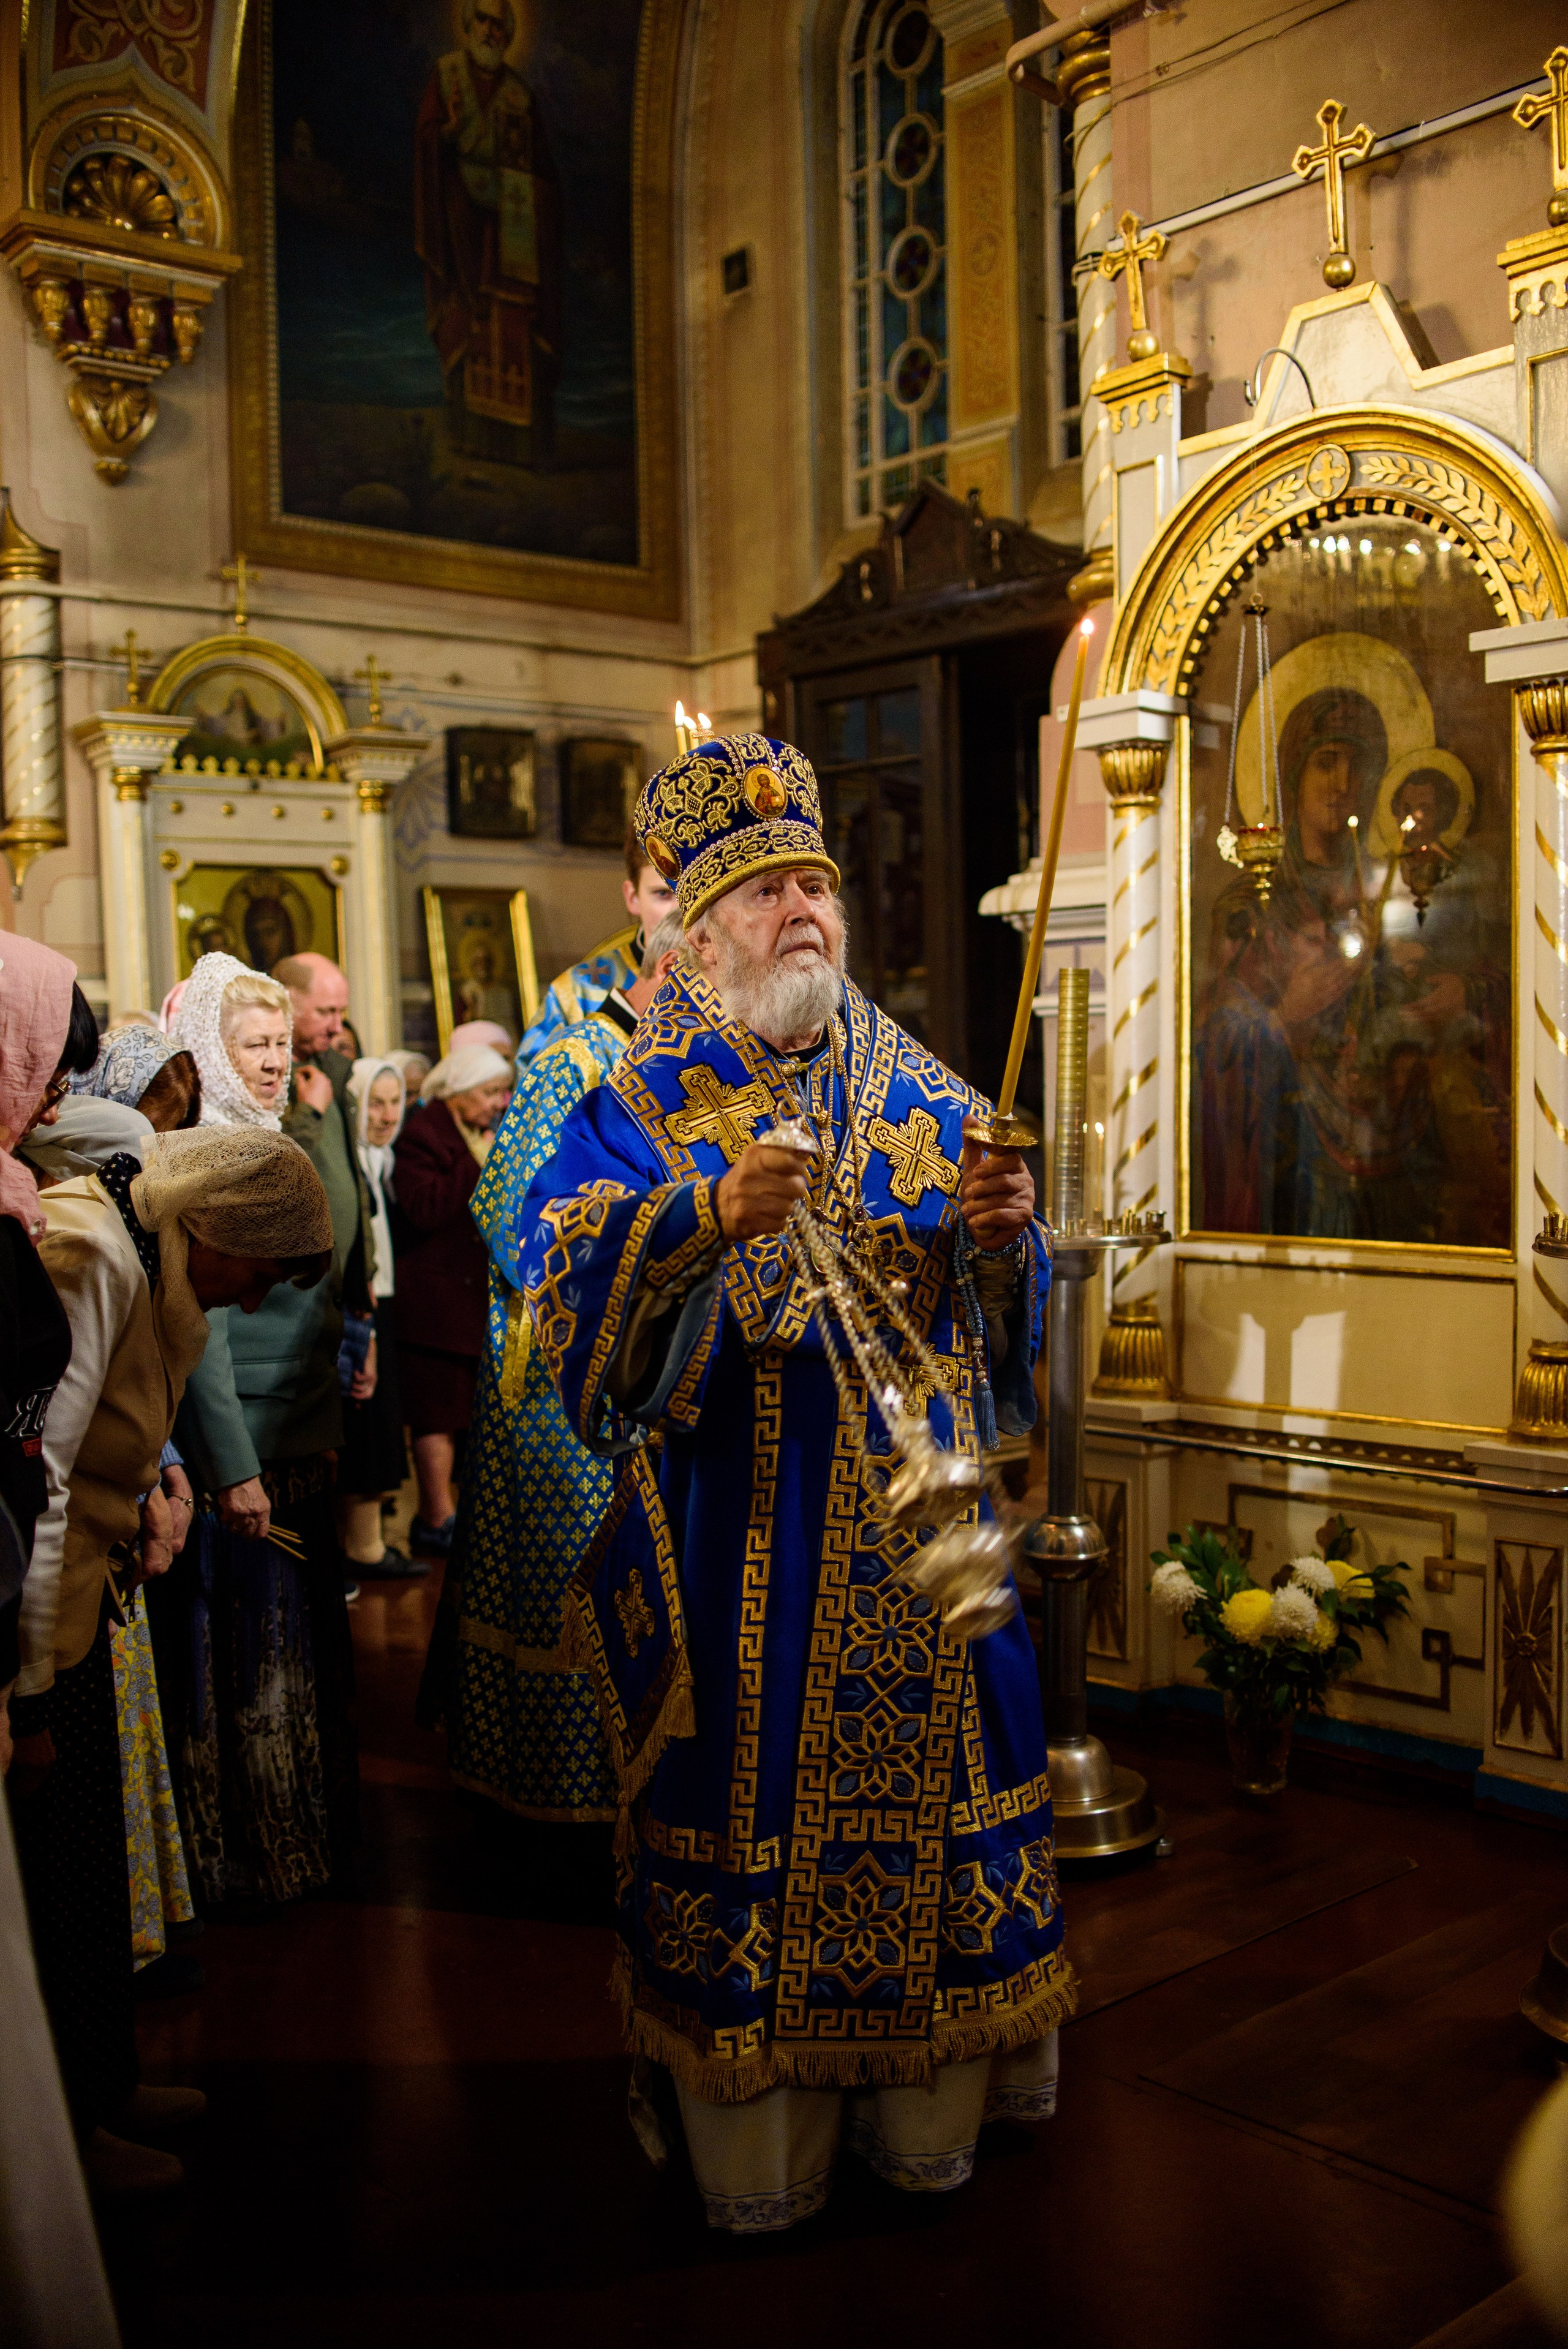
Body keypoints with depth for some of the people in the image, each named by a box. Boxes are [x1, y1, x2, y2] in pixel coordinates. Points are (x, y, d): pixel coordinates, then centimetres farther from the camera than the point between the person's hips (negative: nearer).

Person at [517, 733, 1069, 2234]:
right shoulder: (645, 1108, 0)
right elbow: (563, 1276, -16)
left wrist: (999, 1233, -14)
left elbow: (1008, 1306, 8)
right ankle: (758, 2149, 22)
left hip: (916, 1528, 4)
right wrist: (708, 1220, -31)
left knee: (927, 1781, 10)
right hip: (742, 1537, -3)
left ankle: (927, 2119, 30)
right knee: (750, 1803, 3)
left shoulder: (925, 1096, 10)